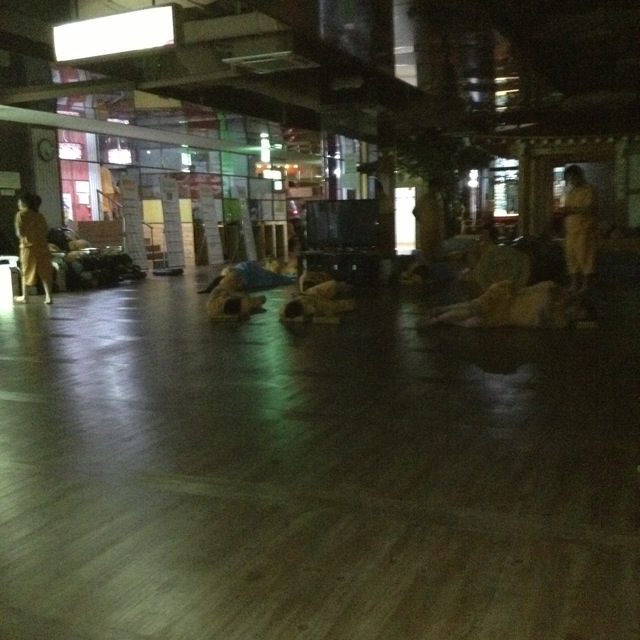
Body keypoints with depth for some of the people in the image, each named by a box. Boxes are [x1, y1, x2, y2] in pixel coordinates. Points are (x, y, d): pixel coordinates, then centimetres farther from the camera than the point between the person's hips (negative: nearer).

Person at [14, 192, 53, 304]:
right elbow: (46, 230, 9)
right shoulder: (39, 215, 9)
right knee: (45, 272, 3)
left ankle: (24, 296, 20)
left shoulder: (21, 215, -4)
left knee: (26, 272, 10)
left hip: (28, 246, -3)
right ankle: (48, 296, -1)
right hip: (42, 246, 3)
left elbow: (20, 233, -9)